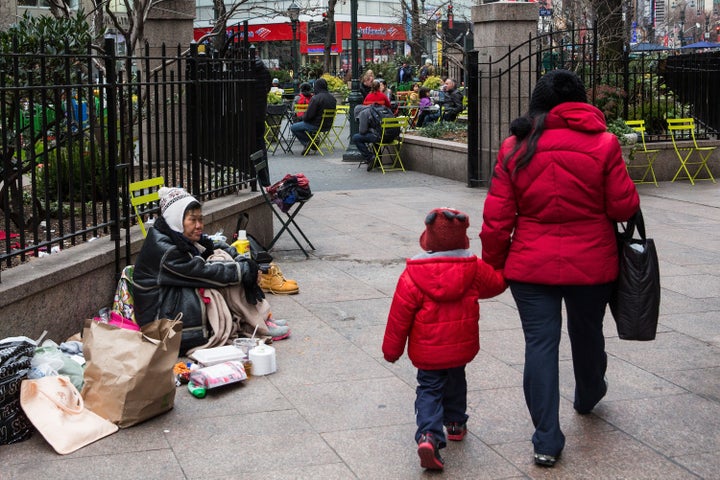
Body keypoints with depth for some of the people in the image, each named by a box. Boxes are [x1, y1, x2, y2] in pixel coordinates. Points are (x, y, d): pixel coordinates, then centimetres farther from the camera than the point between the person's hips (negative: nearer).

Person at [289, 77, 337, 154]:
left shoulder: (316, 98, -22)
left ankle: (306, 143, 1)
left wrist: (303, 117, 3)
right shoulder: (333, 98, 2)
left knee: (293, 127, 6)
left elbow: (308, 115, -22)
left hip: (316, 125, -8)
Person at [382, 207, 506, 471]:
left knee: (429, 390, 6)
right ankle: (456, 424, 42)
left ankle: (429, 435, -15)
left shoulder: (413, 275, -14)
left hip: (426, 352, -2)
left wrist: (391, 349, 1)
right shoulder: (474, 269, -8)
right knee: (455, 382, 27)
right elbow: (497, 283, 12)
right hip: (461, 348, 2)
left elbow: (400, 315, -10)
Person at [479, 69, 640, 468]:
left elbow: (496, 218, -4)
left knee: (540, 343, 4)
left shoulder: (515, 148, -4)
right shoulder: (602, 143, -8)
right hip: (591, 265, 1)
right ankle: (588, 396, 50)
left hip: (532, 266, 0)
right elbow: (624, 208, -5)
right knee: (587, 333, 22)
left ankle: (546, 441, 1)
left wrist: (494, 264, 7)